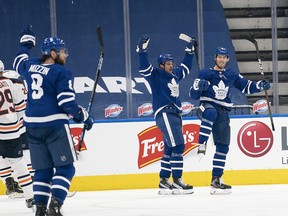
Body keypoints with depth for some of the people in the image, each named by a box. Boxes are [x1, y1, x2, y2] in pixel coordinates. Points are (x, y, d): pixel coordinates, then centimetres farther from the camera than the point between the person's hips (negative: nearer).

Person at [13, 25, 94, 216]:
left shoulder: (31, 66, 9)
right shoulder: (61, 73, -9)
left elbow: (19, 62, 34)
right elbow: (67, 103, -14)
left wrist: (26, 42, 48)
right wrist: (85, 117, -1)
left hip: (33, 125, 7)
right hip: (55, 125, -7)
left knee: (43, 169, 14)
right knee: (65, 167, 0)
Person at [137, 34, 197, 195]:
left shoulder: (175, 74, 18)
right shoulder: (156, 75, -3)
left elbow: (186, 68, 36)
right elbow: (144, 67, -18)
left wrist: (190, 51, 37)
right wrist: (142, 50, -28)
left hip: (175, 114, 9)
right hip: (164, 114, -9)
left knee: (170, 149, 11)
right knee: (178, 145, -16)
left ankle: (164, 181, 16)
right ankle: (177, 181, -17)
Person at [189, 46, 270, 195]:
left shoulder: (232, 75, 10)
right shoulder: (205, 74, -2)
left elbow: (246, 87, 18)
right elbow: (193, 95, -3)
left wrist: (260, 86, -1)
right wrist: (198, 86, -25)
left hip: (223, 113, 5)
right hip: (207, 106, -5)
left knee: (223, 146, 4)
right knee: (211, 113, -43)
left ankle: (216, 180, 10)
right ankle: (202, 145, -46)